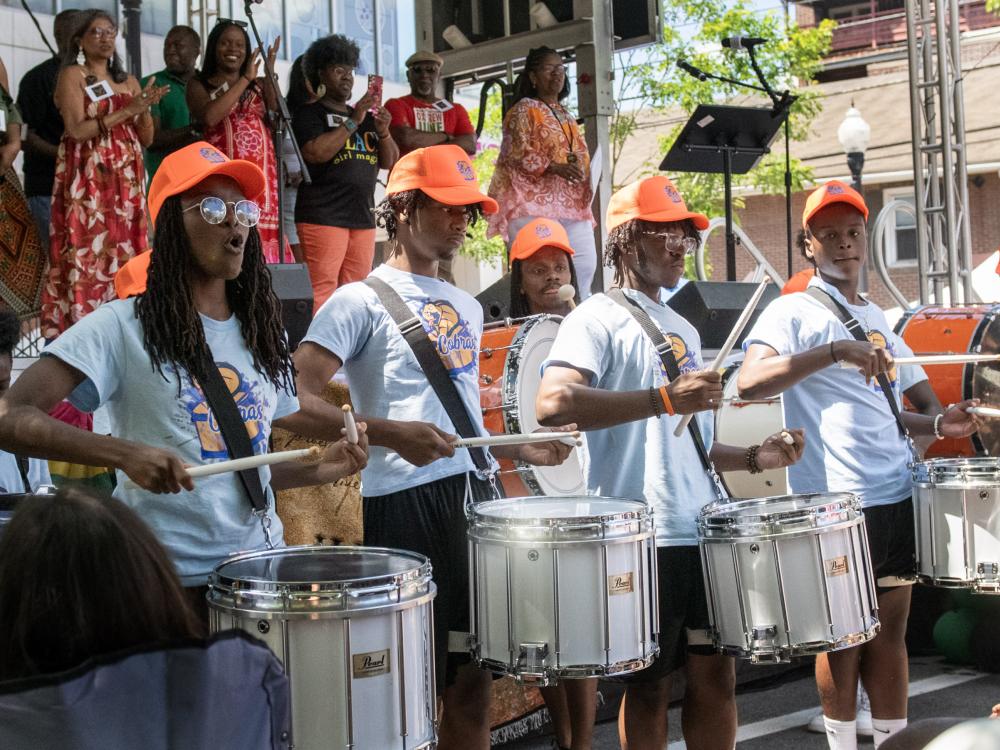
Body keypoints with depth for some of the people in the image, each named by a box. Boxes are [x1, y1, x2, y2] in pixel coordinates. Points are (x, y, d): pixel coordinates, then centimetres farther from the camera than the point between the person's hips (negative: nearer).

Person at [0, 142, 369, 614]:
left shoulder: (262, 332, 10)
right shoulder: (124, 326, -10)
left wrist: (320, 471, -1)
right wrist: (125, 453, -31)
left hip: (259, 565, 5)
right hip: (168, 580, -5)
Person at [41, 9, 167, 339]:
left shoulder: (128, 81, 17)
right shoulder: (72, 75, 1)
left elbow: (146, 138, 14)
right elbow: (77, 129, -12)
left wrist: (145, 108, -6)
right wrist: (127, 110, -15)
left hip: (125, 180, 5)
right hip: (87, 179, -5)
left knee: (125, 251, 0)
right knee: (86, 251, -11)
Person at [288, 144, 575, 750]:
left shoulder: (466, 307, 20)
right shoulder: (361, 301, -3)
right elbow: (296, 399, -14)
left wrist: (521, 450, 15)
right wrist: (388, 433, -26)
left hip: (478, 494, 7)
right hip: (406, 501, -7)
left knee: (475, 677, 10)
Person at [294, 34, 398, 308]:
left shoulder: (365, 116, 22)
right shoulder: (310, 113, 4)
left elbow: (389, 161, 18)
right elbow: (315, 152, -14)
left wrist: (383, 131, -1)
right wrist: (353, 122, -11)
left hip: (363, 217, 6)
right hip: (323, 216, -6)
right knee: (321, 292, -13)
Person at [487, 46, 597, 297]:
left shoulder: (566, 116, 24)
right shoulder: (524, 109, 2)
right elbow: (516, 153, -10)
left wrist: (584, 173, 9)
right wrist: (553, 167, -23)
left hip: (570, 203, 7)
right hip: (534, 202, -7)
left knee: (585, 265, 0)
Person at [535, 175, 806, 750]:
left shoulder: (684, 330, 21)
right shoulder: (598, 319, -4)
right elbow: (553, 403, -22)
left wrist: (754, 458, 11)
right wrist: (665, 399, -27)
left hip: (705, 529, 7)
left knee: (716, 671, 10)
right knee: (650, 686, 2)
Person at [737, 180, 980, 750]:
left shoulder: (878, 317, 17)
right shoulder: (793, 313, -5)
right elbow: (750, 383, -23)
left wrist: (937, 424, 8)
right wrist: (835, 350, -31)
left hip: (896, 495, 7)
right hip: (834, 502, -6)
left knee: (891, 629, 11)